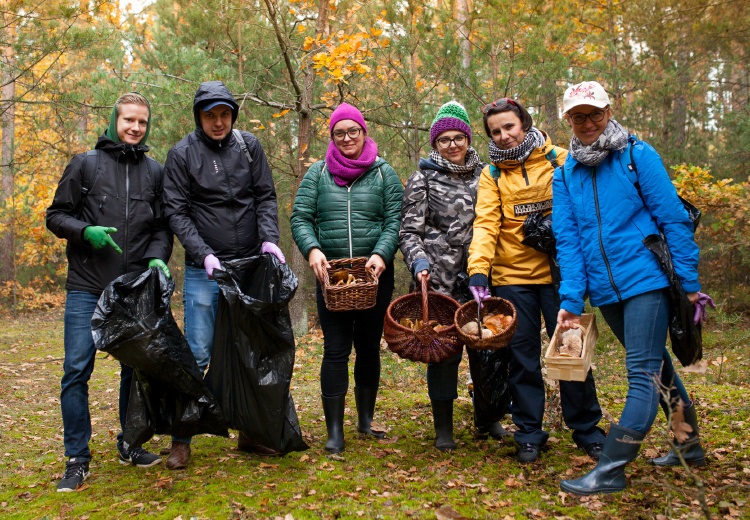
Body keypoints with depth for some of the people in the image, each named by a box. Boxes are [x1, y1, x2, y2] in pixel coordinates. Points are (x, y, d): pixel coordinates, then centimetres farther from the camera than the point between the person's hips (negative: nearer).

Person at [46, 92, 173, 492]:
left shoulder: (155, 172, 10)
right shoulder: (85, 164, 4)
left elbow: (162, 226, 11)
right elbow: (56, 215, 5)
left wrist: (157, 257, -8)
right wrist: (87, 231, -14)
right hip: (87, 287, -2)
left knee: (136, 368, 9)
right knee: (77, 370, -5)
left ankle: (130, 445, 25)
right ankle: (77, 459, 6)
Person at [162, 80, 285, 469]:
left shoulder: (249, 146, 5)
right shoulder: (182, 154, -2)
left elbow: (266, 198, 5)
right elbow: (176, 212, -5)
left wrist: (269, 239, -12)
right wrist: (204, 254, -17)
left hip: (250, 265, 3)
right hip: (204, 271, -3)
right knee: (198, 354, -4)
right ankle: (181, 438, 8)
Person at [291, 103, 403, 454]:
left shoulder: (384, 173, 5)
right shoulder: (318, 172, 6)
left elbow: (395, 221, -2)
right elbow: (300, 218, 1)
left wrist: (381, 254, -19)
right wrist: (312, 249, -18)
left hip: (375, 276, 1)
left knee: (369, 346, 11)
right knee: (336, 349, -3)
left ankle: (366, 420, 27)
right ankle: (334, 431, 5)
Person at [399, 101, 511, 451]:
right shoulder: (423, 178, 5)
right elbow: (409, 231, 0)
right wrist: (419, 263, -17)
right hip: (440, 279, -3)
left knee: (488, 345, 4)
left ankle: (487, 418, 24)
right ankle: (443, 427, 13)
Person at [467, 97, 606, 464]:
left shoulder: (559, 160, 5)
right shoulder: (492, 175, 7)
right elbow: (486, 224, -5)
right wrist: (478, 269, -20)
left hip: (558, 272, -1)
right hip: (512, 277, 1)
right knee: (522, 355, 5)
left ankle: (586, 429, 19)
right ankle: (529, 433, 18)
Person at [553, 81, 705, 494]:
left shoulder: (638, 156, -5)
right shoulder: (565, 175, 7)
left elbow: (674, 220, -6)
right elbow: (567, 240, 3)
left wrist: (690, 283, -8)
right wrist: (571, 299, -5)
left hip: (646, 280, -5)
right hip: (606, 291, 5)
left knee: (643, 374, -8)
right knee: (657, 367, 18)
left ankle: (611, 470, -4)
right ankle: (689, 447, 34)